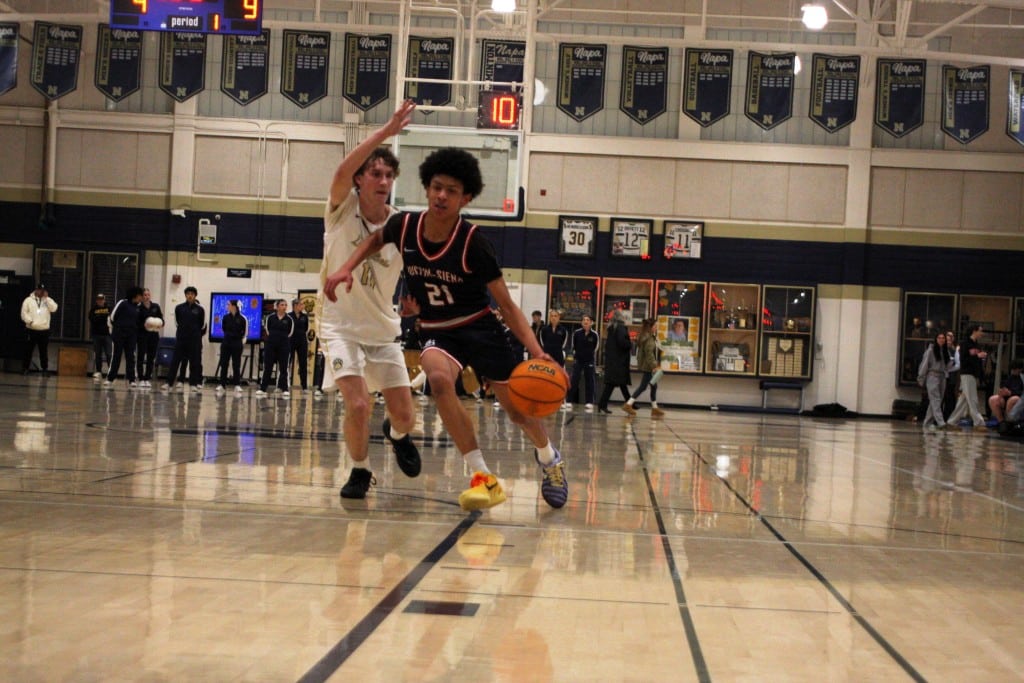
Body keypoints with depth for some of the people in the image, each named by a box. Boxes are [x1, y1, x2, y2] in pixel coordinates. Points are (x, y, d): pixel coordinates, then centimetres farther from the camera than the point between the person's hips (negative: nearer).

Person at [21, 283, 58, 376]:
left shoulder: (47, 300, 11)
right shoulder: (28, 300, 4)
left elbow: (54, 308, -7)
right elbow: (24, 313, -2)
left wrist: (46, 298, -9)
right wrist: (29, 321, -15)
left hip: (44, 330, 2)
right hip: (32, 330, -2)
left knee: (44, 351, 4)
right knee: (28, 350, 2)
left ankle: (44, 368, 9)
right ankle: (25, 368, 8)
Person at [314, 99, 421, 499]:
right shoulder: (343, 209, -11)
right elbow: (343, 171, -33)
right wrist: (388, 131, -39)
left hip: (384, 330, 3)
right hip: (340, 326, -3)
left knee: (405, 415, 3)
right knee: (359, 406, -21)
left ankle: (396, 435, 42)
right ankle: (359, 471, 7)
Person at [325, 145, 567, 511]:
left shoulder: (474, 244, -21)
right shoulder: (404, 226, -12)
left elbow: (506, 305, -16)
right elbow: (375, 240, 15)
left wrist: (536, 351, -28)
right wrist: (346, 268, -2)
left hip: (481, 329, -2)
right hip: (438, 333, 2)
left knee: (518, 409, 7)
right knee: (439, 379, -33)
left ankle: (550, 459, 44)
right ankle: (483, 478, -25)